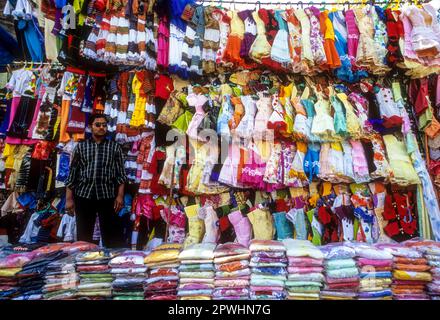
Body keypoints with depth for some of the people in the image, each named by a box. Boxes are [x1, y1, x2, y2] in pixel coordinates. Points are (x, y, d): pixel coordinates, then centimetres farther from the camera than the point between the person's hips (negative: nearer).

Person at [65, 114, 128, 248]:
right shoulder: (81, 146, 9)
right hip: (84, 195, 1)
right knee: (83, 236, 9)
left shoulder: (114, 147, 6)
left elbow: (121, 173, 2)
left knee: (112, 236, 1)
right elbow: (72, 173, 7)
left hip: (108, 195, -1)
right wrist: (69, 198, 2)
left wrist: (120, 195, -7)